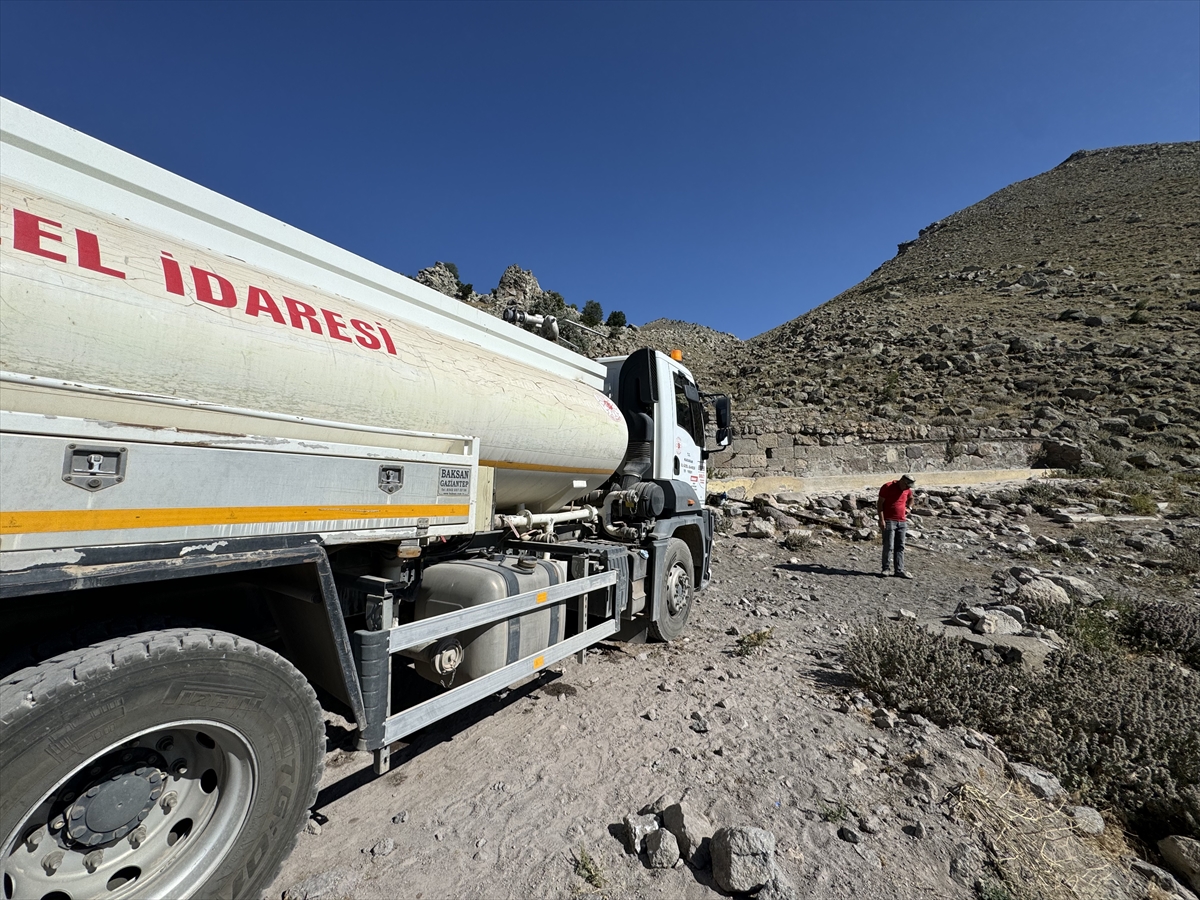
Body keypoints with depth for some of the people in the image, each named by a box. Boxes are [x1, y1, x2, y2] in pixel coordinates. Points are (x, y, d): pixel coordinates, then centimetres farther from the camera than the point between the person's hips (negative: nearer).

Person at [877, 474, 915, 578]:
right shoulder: (888, 487, -10)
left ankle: (900, 570, 12)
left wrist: (909, 508, 10)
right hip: (889, 521, -6)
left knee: (900, 547, 7)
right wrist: (881, 520, -16)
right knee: (889, 547, -5)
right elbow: (880, 503, -11)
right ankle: (885, 569, 6)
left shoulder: (907, 489, 8)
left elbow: (911, 498, 31)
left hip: (902, 522, 6)